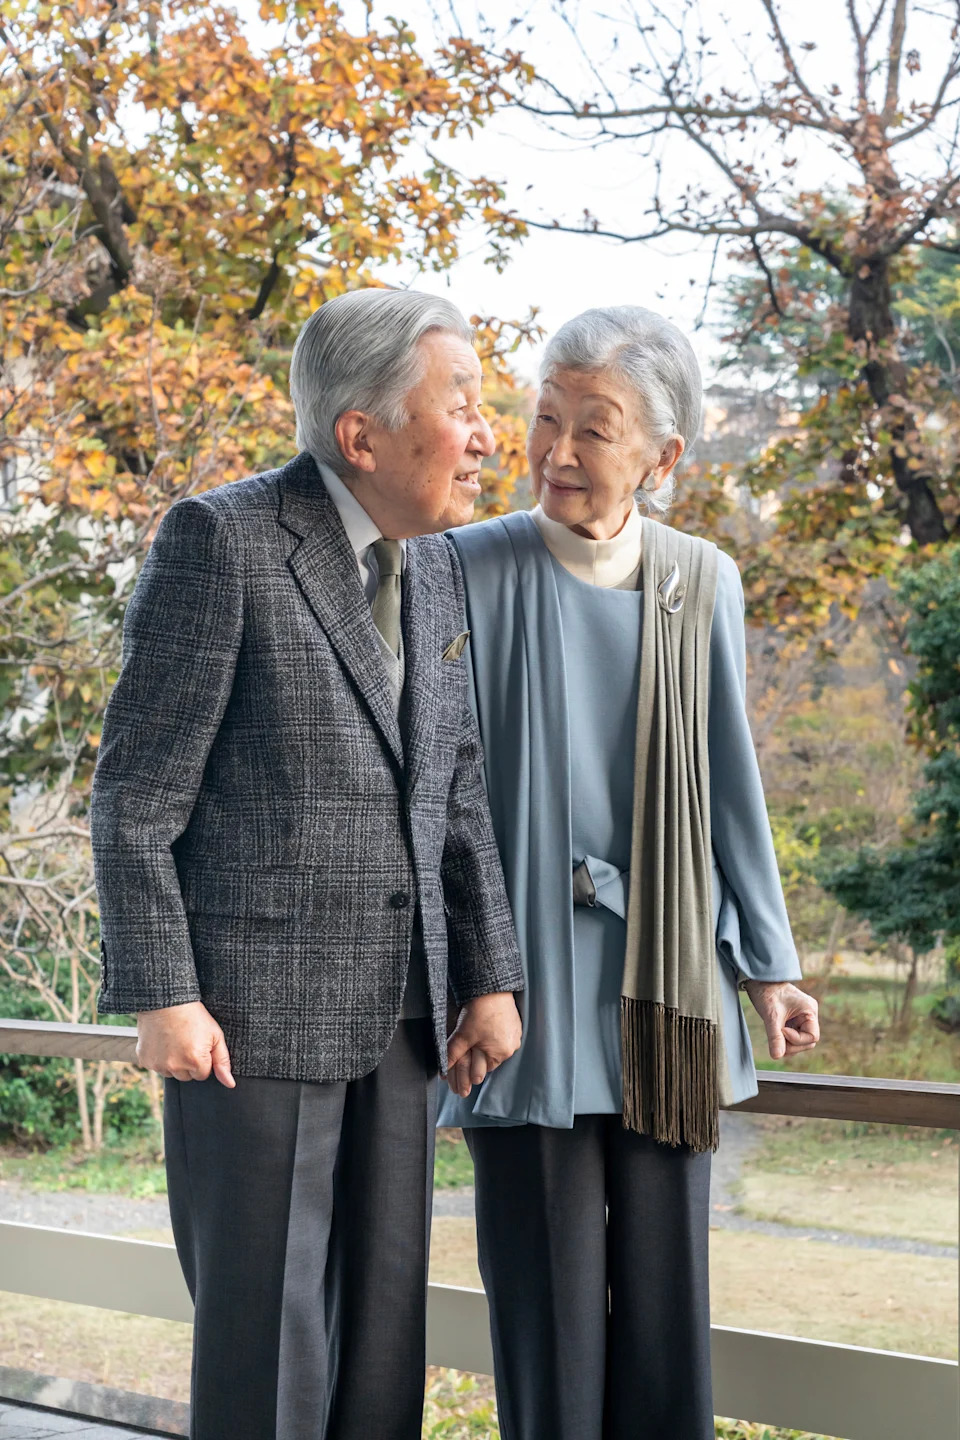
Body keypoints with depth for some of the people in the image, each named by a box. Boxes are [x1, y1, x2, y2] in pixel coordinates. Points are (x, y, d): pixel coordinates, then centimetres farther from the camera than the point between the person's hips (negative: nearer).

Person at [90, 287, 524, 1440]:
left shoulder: (431, 567, 11)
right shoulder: (219, 541, -10)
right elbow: (135, 793, -10)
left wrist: (492, 977, 7)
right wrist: (160, 997, -14)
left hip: (398, 1015, 6)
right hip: (253, 1009, -6)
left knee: (385, 1321, 10)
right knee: (263, 1338, 0)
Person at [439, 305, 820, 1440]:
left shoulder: (701, 583, 4)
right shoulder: (471, 574, -5)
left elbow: (729, 780, 11)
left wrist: (767, 961, 12)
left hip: (666, 990, 3)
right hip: (530, 987, -3)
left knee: (664, 1278, 8)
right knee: (551, 1295, 2)